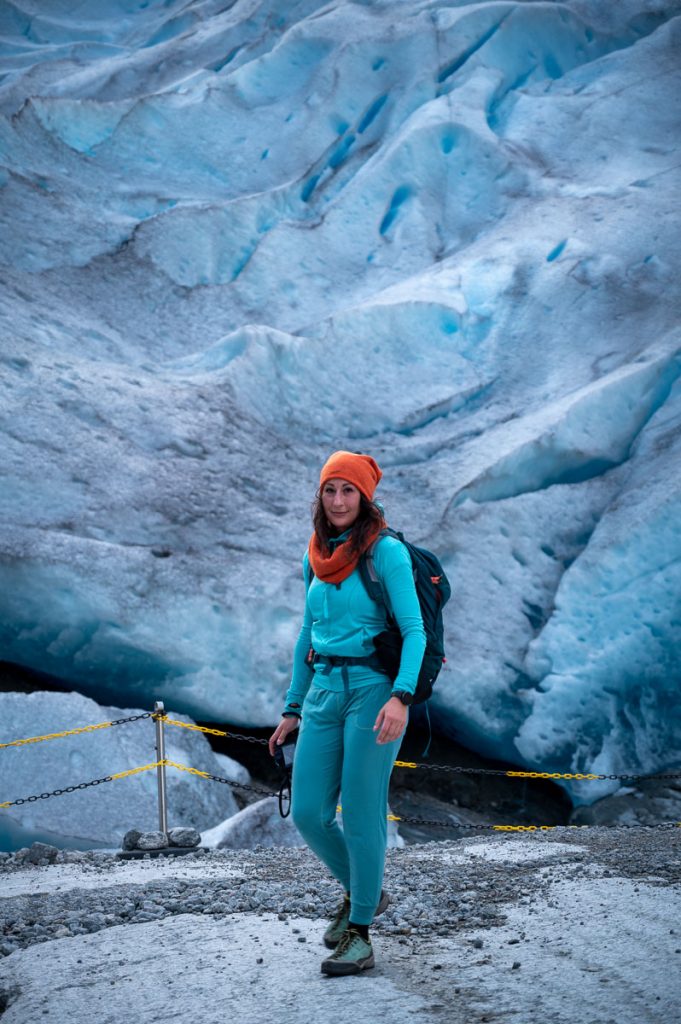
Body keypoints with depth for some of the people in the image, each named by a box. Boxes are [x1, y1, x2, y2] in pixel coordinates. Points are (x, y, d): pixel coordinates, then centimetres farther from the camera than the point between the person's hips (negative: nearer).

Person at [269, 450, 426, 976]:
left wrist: (401, 697, -26)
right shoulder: (316, 558, 13)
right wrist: (293, 708, 19)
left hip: (372, 689, -6)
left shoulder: (387, 552, -6)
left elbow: (414, 630, -12)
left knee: (362, 815, -4)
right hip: (323, 692, 6)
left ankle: (359, 934, 6)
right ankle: (363, 892, 27)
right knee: (308, 813, 3)